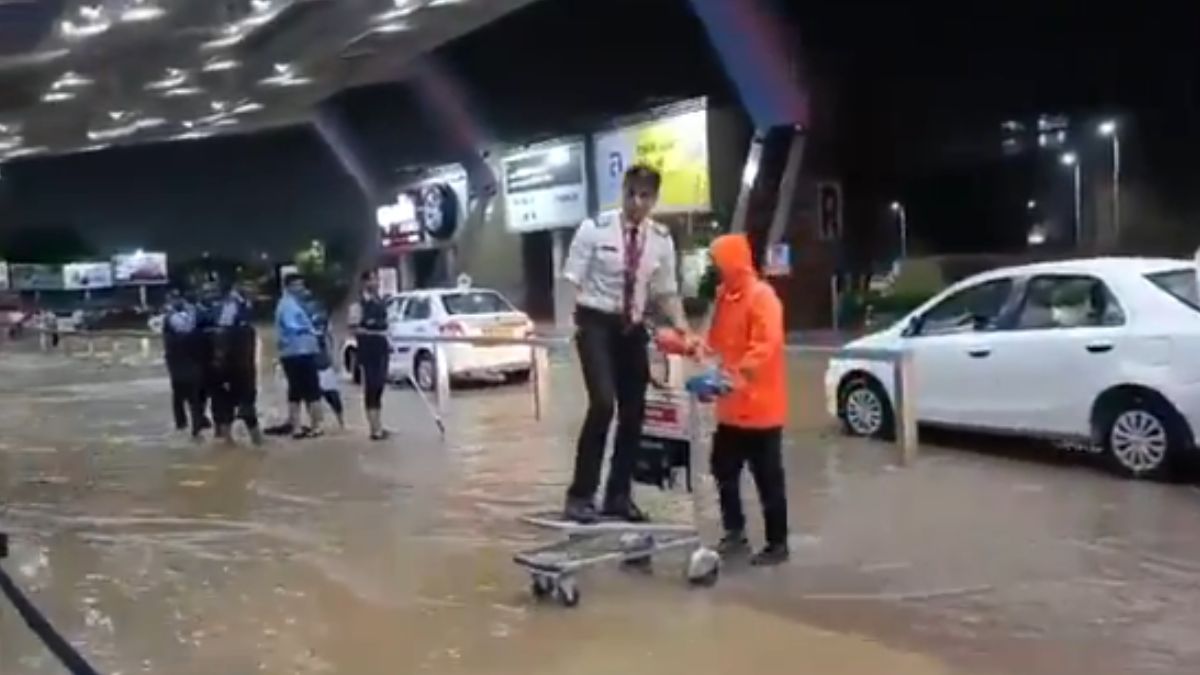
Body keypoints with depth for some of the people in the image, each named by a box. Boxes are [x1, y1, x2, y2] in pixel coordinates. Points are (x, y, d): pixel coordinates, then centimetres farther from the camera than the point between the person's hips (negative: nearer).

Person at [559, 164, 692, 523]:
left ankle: (618, 496, 25)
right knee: (603, 403, -20)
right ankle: (580, 495, -7)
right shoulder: (594, 229, -9)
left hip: (633, 328, 5)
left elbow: (666, 292, 7)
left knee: (634, 412, 9)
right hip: (596, 323, -5)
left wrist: (682, 326, -7)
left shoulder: (661, 239, 1)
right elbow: (574, 281, -6)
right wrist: (571, 322, -16)